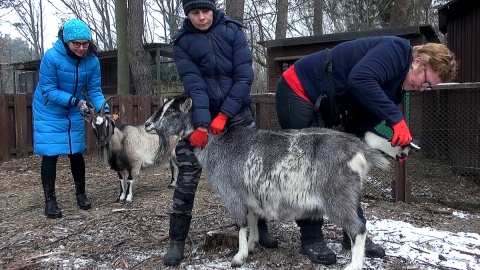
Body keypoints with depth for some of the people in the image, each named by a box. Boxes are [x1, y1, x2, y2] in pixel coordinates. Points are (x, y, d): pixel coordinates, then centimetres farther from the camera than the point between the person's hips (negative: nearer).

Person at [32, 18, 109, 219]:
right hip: (49, 112, -3)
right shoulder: (51, 57, -26)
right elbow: (49, 90, -22)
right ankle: (50, 200, 7)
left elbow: (94, 91, -9)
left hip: (74, 112, 4)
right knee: (50, 154, -4)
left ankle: (81, 194, 22)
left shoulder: (92, 61, -14)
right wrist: (75, 100, -33)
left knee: (76, 153, 8)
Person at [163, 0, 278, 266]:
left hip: (237, 111, 1)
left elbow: (244, 77, -10)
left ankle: (260, 227, 21)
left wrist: (223, 115, -18)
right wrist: (201, 124, -27)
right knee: (187, 177, -7)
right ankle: (176, 241, 6)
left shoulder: (232, 31, -3)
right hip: (199, 114, 0)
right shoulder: (182, 42, -3)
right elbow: (193, 84, -14)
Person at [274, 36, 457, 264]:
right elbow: (360, 80, -34)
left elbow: (360, 125, 3)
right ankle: (311, 239, 6)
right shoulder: (397, 50, -15)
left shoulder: (395, 87, 11)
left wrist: (389, 146, -12)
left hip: (322, 107, 10)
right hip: (298, 91, -10)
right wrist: (396, 119, -30)